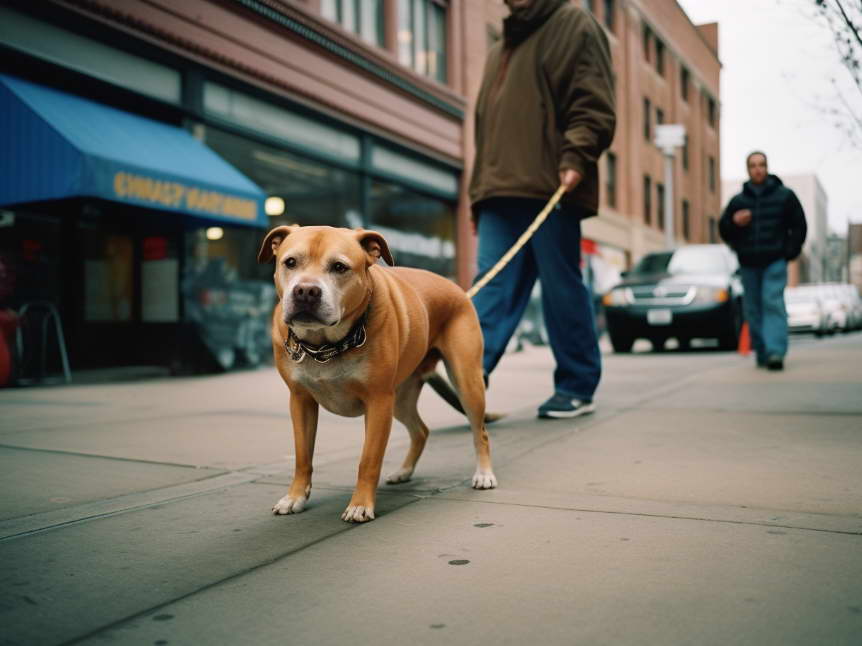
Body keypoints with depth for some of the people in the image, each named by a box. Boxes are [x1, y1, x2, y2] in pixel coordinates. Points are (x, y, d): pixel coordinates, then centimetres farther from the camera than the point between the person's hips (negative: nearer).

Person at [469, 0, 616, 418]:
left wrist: (575, 157, -21)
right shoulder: (500, 49, 28)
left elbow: (594, 105, -6)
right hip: (500, 193, 7)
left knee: (562, 288, -2)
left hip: (550, 188, -7)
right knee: (493, 286, -4)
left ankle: (577, 387, 8)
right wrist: (480, 192, 21)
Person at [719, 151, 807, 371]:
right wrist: (734, 222, -10)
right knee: (753, 309, 4)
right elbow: (724, 231, 12)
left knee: (773, 303, -16)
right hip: (748, 264, 3)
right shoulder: (738, 201, 11)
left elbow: (799, 225, 8)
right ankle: (761, 353, 13)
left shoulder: (784, 195, 6)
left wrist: (789, 252, -3)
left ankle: (775, 352, -21)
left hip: (775, 262, -3)